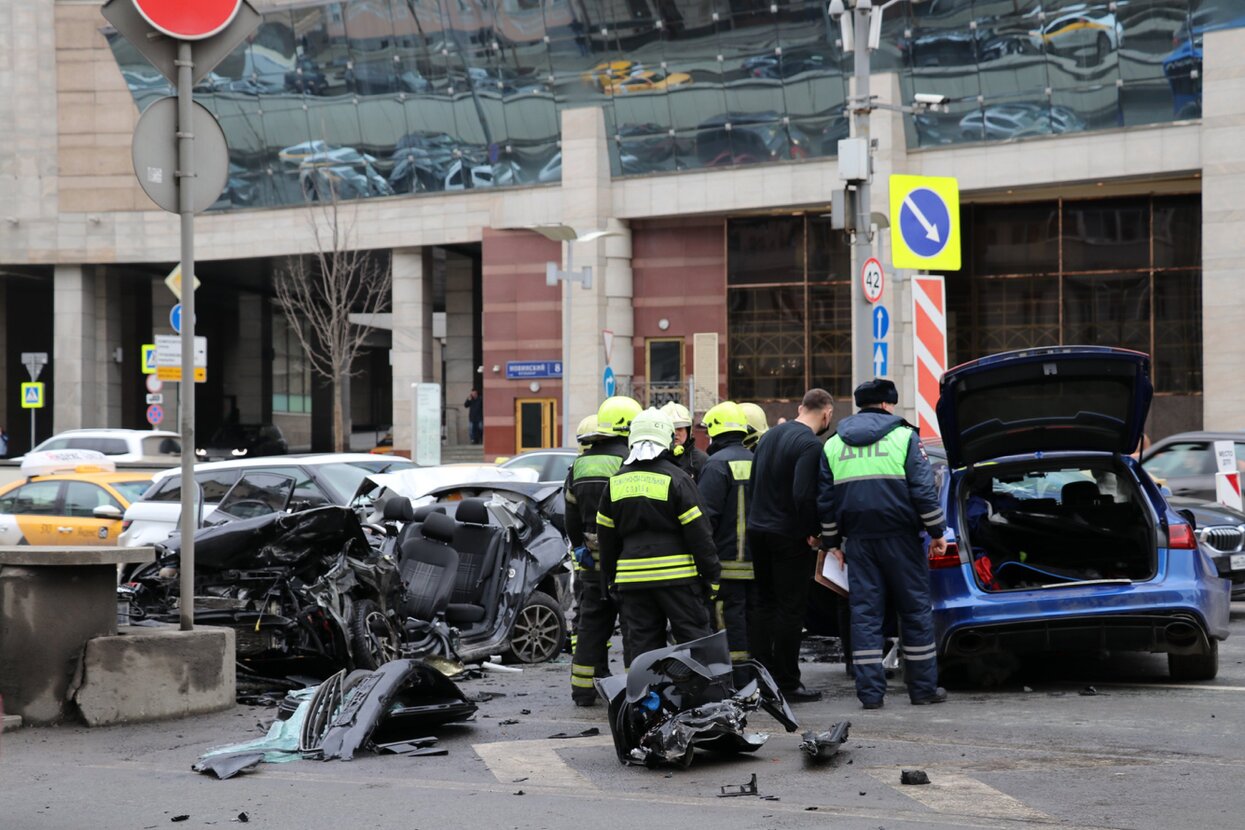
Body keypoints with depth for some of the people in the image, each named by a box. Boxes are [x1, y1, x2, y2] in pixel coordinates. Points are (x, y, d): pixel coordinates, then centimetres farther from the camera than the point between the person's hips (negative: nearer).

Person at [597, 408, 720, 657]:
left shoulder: (615, 482, 8)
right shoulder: (676, 479, -7)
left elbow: (607, 536, 13)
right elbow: (698, 532, -7)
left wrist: (611, 577, 22)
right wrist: (711, 576, -2)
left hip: (632, 577, 4)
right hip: (676, 576, -4)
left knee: (639, 646, 5)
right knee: (694, 640, 0)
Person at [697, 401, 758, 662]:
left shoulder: (717, 464, -11)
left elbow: (706, 515, -15)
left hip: (728, 562, -7)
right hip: (758, 560, 7)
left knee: (730, 621, -6)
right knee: (754, 617, 12)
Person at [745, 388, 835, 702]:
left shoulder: (772, 435, 11)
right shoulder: (810, 444, -15)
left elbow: (752, 484, 15)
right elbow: (804, 494, -24)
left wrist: (763, 516, 17)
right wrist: (812, 531, -12)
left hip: (758, 531, 8)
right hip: (790, 536, -8)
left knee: (765, 604, 14)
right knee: (791, 609, -2)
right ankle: (786, 684, 0)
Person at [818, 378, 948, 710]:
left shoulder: (833, 445, 10)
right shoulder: (904, 437, -2)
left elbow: (825, 499, 12)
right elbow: (924, 490, -7)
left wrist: (832, 542, 18)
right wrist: (937, 532, 0)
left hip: (859, 540, 3)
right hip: (900, 537, -3)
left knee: (864, 612, 4)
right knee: (915, 610, 5)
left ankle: (870, 691, 0)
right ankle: (923, 687, 7)